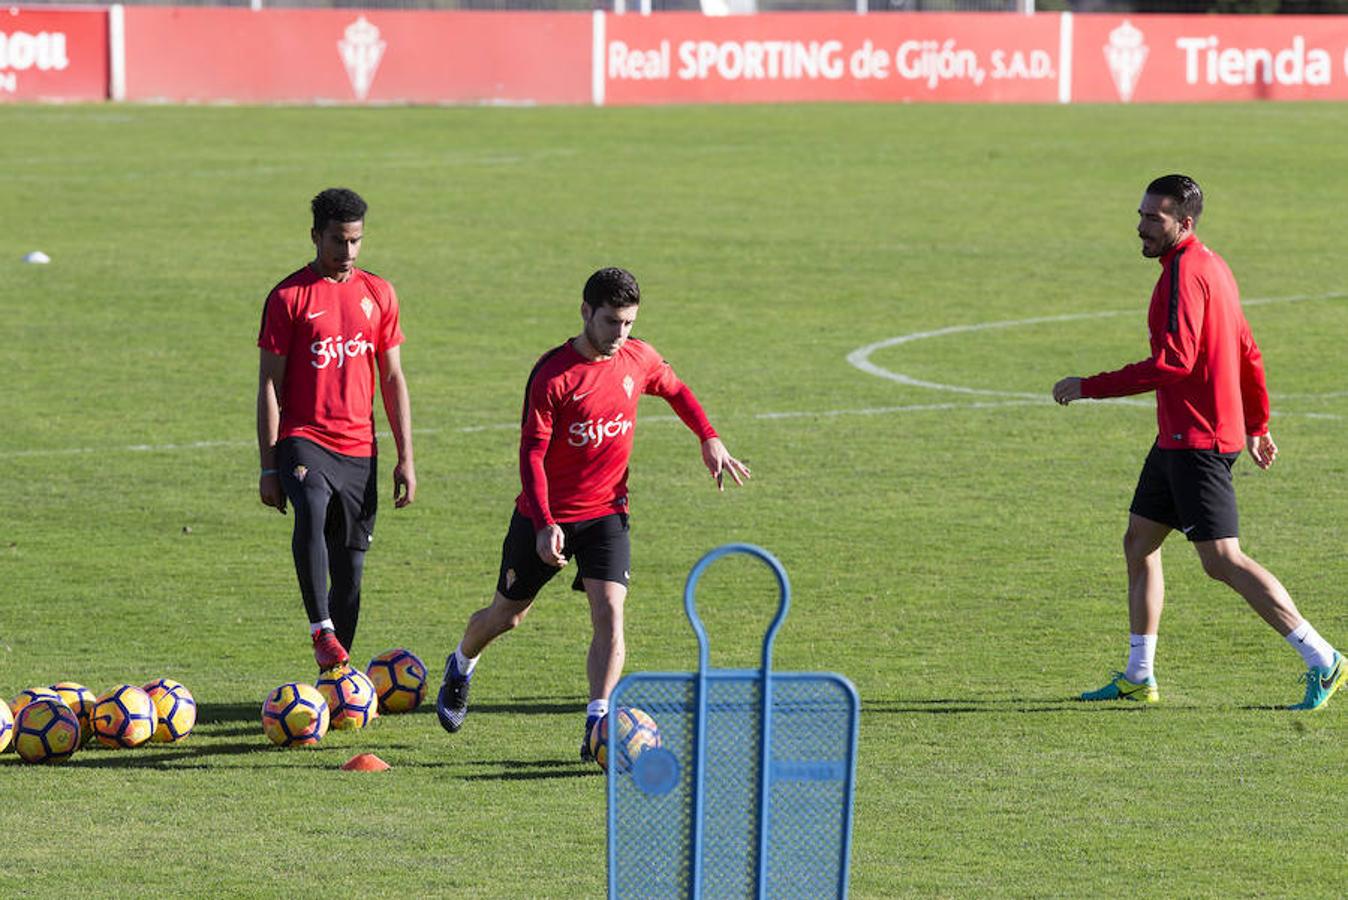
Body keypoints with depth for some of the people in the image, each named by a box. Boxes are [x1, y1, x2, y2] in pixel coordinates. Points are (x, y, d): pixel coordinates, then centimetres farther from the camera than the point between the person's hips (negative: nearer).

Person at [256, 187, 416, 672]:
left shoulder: (378, 294, 10)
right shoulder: (289, 297, -2)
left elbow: (393, 379, 13)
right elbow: (269, 384, -2)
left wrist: (406, 459, 8)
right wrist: (269, 465, -7)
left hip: (358, 448, 4)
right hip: (303, 438, -4)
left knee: (350, 566, 4)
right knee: (312, 512, -34)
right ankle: (320, 626, -25)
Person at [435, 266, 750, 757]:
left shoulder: (638, 358, -4)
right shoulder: (553, 374, -19)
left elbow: (675, 390, 19)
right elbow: (532, 454, -19)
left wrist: (710, 440, 6)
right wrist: (544, 526, -29)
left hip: (606, 512, 3)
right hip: (546, 516, -3)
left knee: (609, 611, -17)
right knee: (506, 614, 13)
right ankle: (460, 668, 45)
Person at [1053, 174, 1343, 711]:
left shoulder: (1185, 273, -16)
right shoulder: (1212, 266, 15)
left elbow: (1173, 362, -25)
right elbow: (1249, 354, 21)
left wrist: (1089, 388, -21)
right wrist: (1257, 426, 29)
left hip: (1197, 441, -11)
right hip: (1178, 439, 11)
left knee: (1222, 561, -11)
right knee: (1138, 544, 14)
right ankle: (1138, 678, 20)